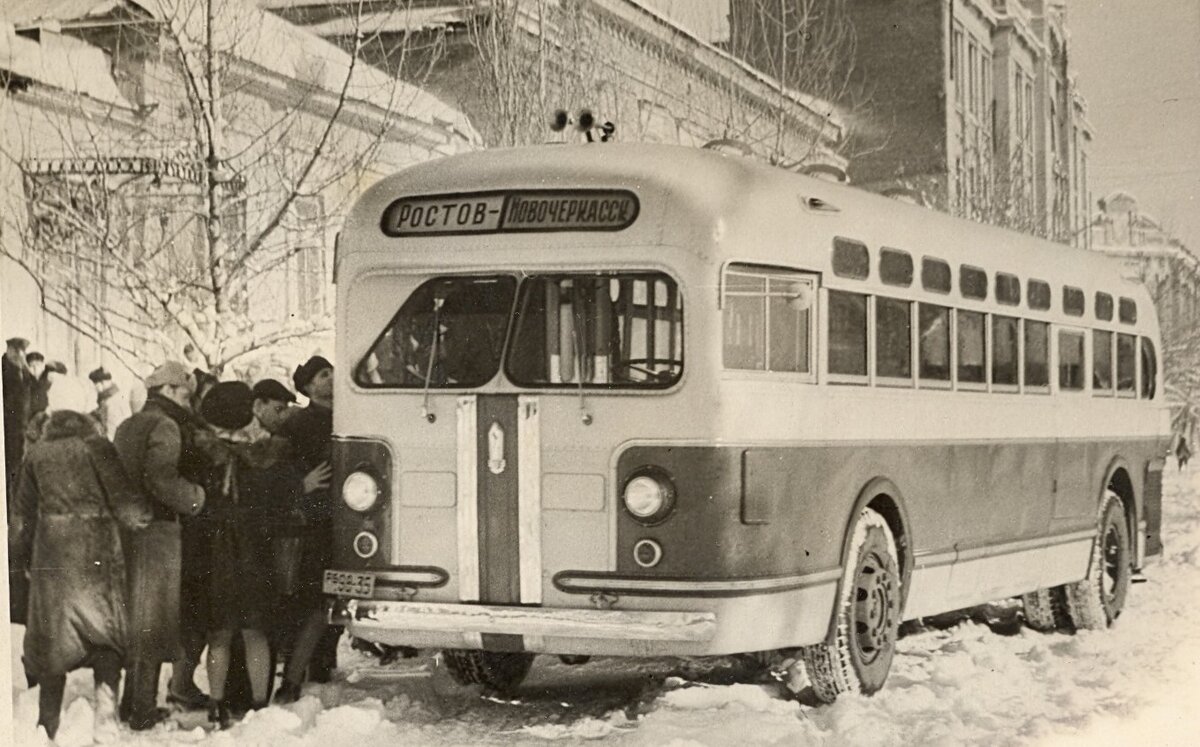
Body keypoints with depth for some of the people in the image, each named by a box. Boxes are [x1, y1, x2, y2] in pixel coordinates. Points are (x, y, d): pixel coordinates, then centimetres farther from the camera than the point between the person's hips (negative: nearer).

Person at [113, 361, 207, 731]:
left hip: (125, 531, 8)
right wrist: (196, 496, -13)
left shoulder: (126, 427, 17)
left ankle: (130, 701, 23)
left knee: (131, 618, 16)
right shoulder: (165, 426, -11)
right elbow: (160, 480, -24)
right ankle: (142, 709, 2)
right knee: (153, 622, -1)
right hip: (157, 533, -8)